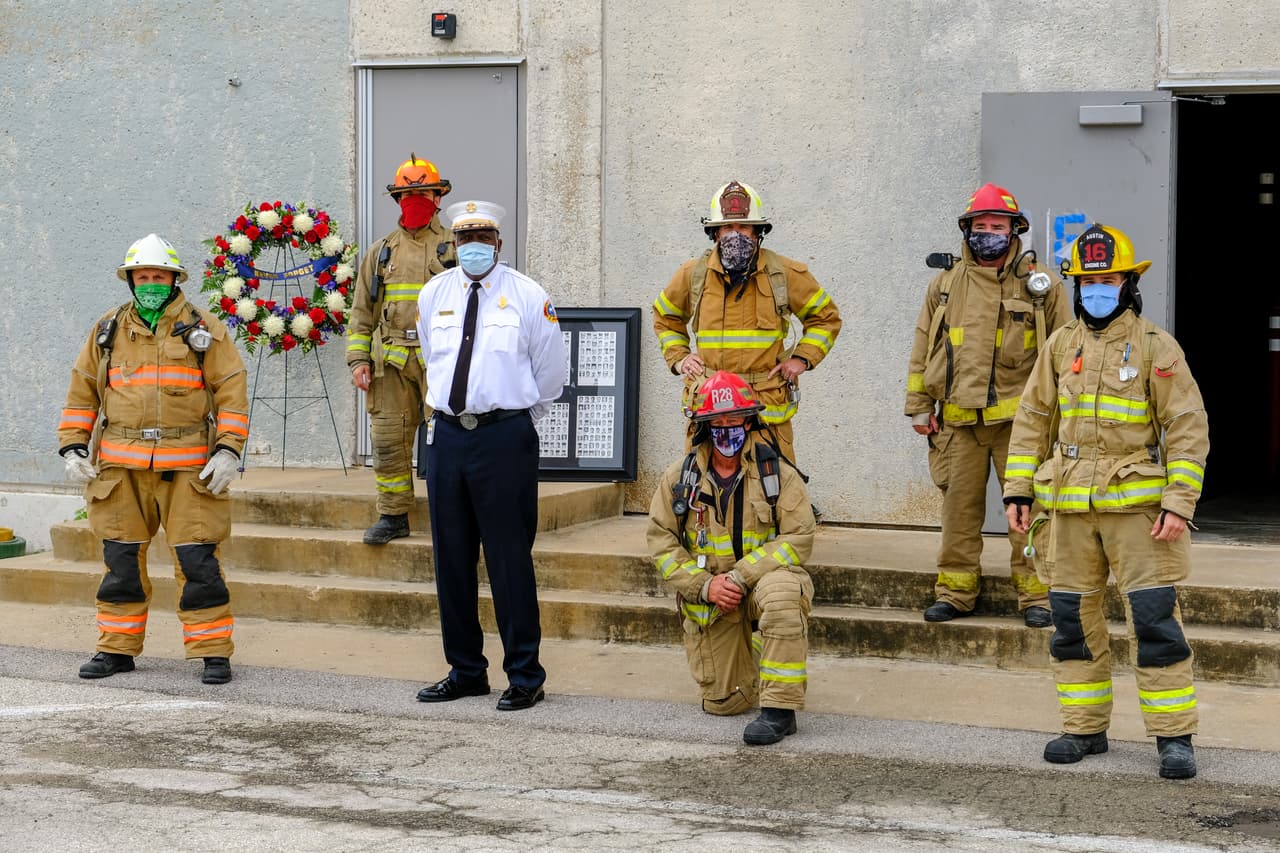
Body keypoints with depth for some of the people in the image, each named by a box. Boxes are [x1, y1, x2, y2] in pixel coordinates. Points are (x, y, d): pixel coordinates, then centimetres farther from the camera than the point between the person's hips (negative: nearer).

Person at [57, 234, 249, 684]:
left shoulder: (203, 330, 3)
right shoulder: (107, 331, 12)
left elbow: (232, 392, 0)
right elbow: (82, 392, 15)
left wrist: (228, 450, -9)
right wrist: (72, 447, 6)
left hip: (188, 468, -3)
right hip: (120, 466, 3)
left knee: (197, 559, -5)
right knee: (121, 558, 8)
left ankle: (213, 651, 2)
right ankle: (117, 647, 19)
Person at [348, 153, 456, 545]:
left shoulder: (456, 248, 8)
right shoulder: (381, 252, 17)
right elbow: (362, 311, 17)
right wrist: (358, 359, 6)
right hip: (390, 361, 3)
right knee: (388, 439, 3)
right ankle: (393, 516, 12)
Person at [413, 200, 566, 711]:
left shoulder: (528, 297, -2)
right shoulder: (433, 295, 11)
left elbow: (550, 377, 7)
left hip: (505, 436, -5)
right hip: (447, 434, 5)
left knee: (509, 558, -4)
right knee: (451, 559, 9)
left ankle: (524, 677, 5)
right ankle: (465, 672, 20)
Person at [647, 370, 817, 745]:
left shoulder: (779, 475, -4)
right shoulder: (680, 478, 3)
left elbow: (799, 537, -12)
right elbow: (661, 540, 0)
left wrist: (741, 575, -21)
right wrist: (705, 585, -15)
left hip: (762, 578, -2)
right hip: (707, 599, 2)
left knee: (780, 592, -40)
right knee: (722, 703, -1)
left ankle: (779, 708, -33)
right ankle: (746, 664, 38)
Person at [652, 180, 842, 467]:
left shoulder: (785, 274, 4)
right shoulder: (693, 274, 8)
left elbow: (826, 316, 17)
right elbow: (665, 318, 27)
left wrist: (803, 358, 4)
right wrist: (678, 358, 12)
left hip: (768, 402, -1)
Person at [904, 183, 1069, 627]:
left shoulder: (1039, 286, 6)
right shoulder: (945, 284, 11)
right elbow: (923, 348, 15)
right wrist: (918, 406, 10)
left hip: (1020, 420, -2)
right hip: (958, 420, 2)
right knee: (959, 506, 7)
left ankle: (1036, 594, 6)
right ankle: (955, 591, 17)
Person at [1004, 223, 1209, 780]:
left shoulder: (1155, 346, -2)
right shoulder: (1060, 346, 10)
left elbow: (1188, 426, -4)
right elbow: (1032, 419, 15)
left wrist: (1180, 503, -11)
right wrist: (1017, 491, 8)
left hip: (1137, 503, -4)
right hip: (1070, 504, 4)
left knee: (1155, 619, -6)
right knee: (1073, 618, 8)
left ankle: (1174, 736, 1)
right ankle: (1084, 728, 20)